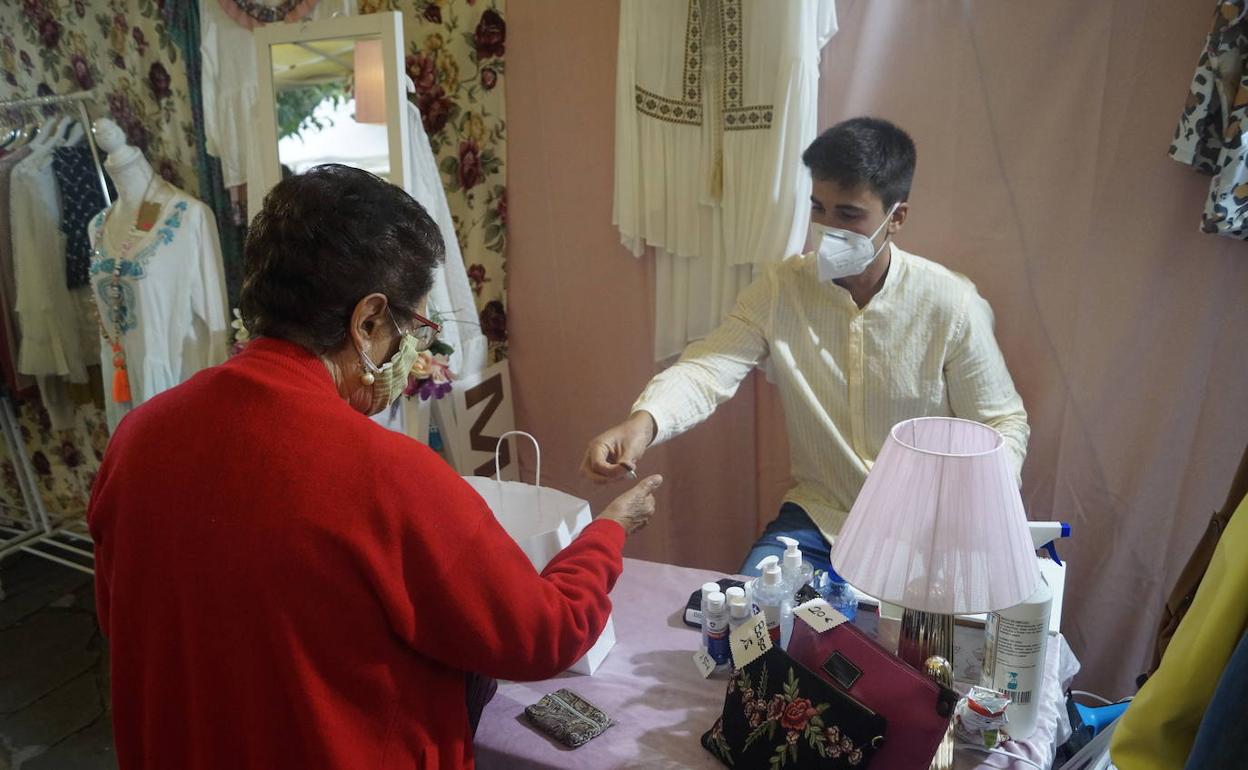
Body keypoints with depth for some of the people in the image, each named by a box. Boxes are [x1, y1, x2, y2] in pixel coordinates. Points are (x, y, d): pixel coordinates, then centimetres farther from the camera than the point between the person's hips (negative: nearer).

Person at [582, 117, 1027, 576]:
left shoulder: (950, 304, -12)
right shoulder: (781, 288, -7)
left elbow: (1004, 423, -3)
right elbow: (708, 368, -18)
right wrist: (644, 421, -40)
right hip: (816, 519, 2)